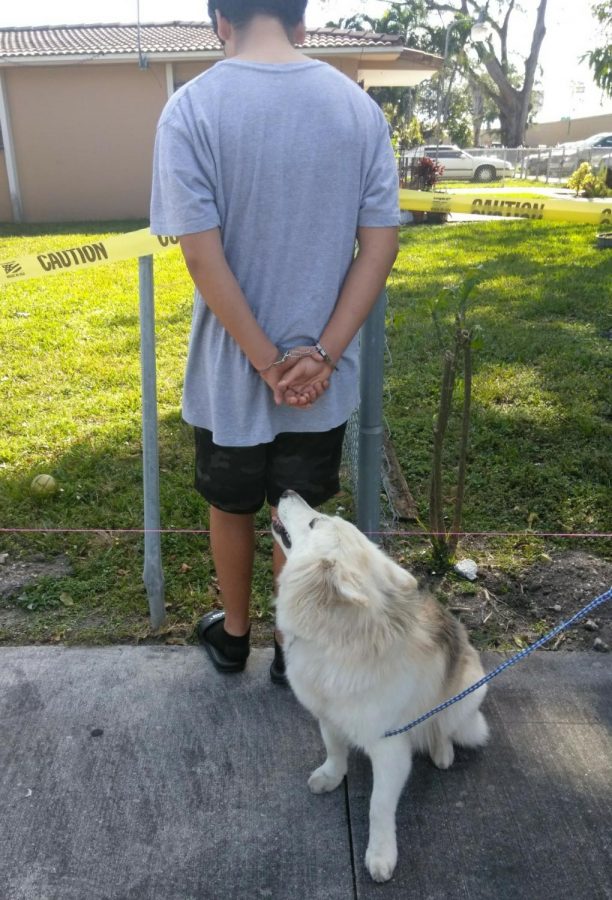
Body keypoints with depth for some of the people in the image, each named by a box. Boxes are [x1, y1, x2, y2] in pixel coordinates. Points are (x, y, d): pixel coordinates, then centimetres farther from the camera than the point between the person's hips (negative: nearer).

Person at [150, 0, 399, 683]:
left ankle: (234, 633, 41)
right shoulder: (357, 105, -1)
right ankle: (292, 647, 36)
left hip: (230, 373, -2)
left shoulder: (191, 107, -11)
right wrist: (321, 356, -10)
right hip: (323, 373, 2)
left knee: (230, 510, 21)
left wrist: (269, 364, -12)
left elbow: (203, 256, -17)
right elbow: (380, 245, -6)